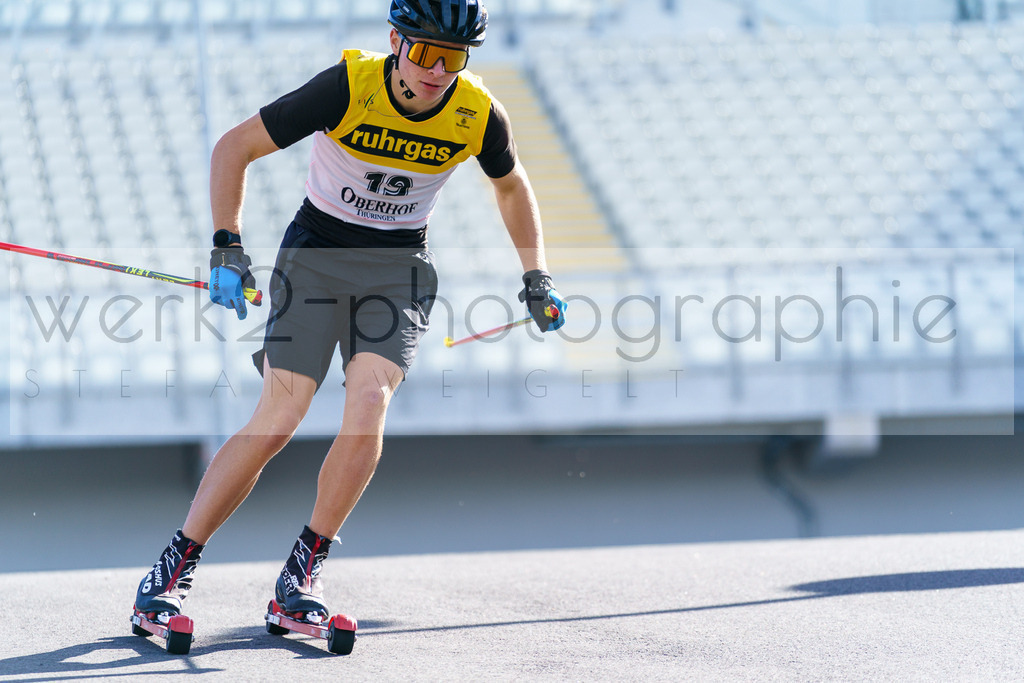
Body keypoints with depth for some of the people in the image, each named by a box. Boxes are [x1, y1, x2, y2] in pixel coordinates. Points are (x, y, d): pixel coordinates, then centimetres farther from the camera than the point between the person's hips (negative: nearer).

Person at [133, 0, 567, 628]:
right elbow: (234, 148, -13)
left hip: (400, 268, 2)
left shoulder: (478, 114, -12)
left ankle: (304, 572, -7)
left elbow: (512, 186, 12)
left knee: (368, 404, -22)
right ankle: (176, 567, 1)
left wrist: (537, 277, 7)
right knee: (278, 420, -12)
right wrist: (227, 246, -21)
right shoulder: (347, 87, -21)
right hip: (318, 252, -2)